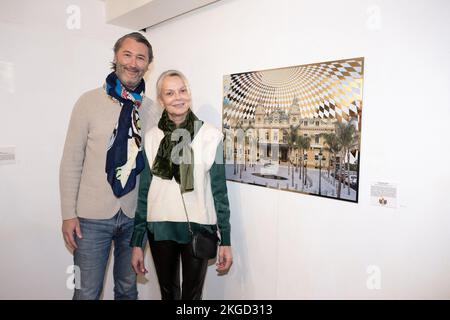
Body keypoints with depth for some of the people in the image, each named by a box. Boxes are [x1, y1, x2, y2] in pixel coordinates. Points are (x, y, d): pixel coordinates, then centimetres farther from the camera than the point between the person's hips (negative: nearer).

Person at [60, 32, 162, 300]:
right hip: (93, 217, -2)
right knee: (87, 292, 9)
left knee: (128, 289, 19)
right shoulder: (89, 102, -6)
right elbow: (71, 162, -3)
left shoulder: (153, 111, 0)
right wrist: (69, 213, -4)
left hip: (136, 215, 2)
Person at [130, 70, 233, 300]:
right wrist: (137, 243, 3)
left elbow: (219, 190, -3)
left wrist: (226, 241, -3)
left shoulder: (211, 135, -7)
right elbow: (144, 192, 3)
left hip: (198, 227, -2)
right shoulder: (151, 138, -1)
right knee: (168, 293, 19)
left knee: (192, 294, 12)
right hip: (160, 228, 2)